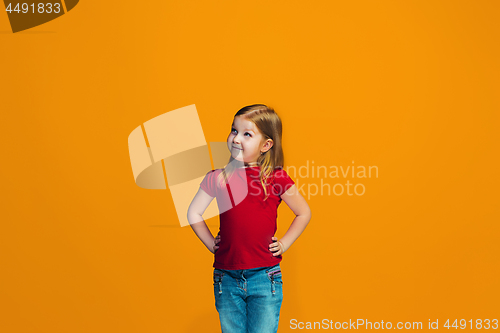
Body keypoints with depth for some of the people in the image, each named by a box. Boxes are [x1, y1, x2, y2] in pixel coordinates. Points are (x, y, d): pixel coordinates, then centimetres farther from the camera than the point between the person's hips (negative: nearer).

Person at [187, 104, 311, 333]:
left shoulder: (276, 178, -4)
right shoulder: (217, 178, 1)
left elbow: (304, 213, 7)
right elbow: (194, 213, 12)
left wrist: (283, 245, 2)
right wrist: (211, 244, 6)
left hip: (265, 278, -2)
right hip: (227, 278, 2)